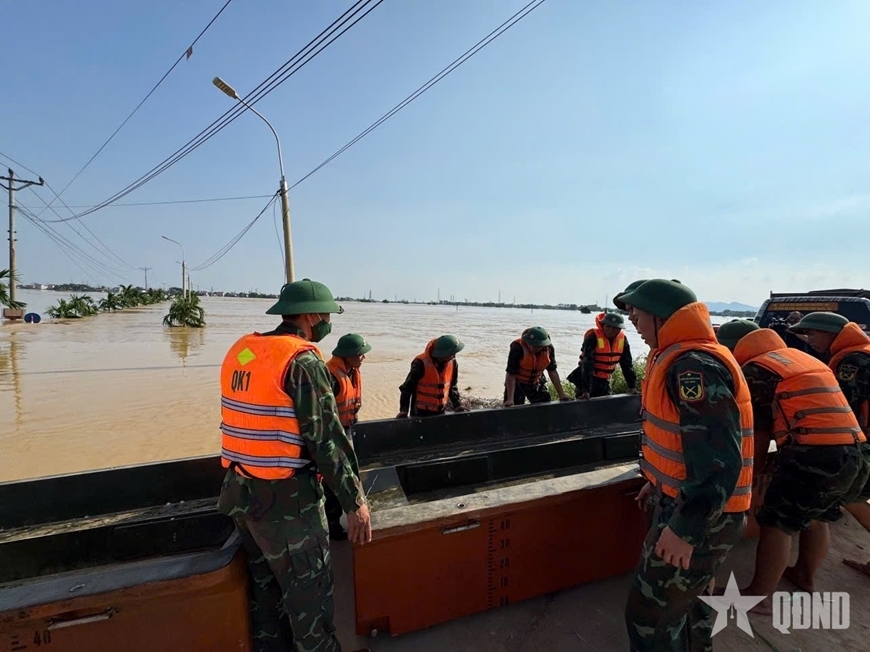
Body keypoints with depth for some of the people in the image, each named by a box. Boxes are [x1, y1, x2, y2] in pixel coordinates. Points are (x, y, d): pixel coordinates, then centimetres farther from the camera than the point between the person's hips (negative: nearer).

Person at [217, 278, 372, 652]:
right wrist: (354, 501, -12)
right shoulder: (302, 361, -20)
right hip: (286, 498, -8)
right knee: (309, 590, 11)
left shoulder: (239, 351, 4)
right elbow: (326, 440, -21)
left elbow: (256, 423, 12)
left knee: (265, 585, 24)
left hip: (241, 493, 8)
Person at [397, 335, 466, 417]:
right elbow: (407, 388, -17)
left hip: (441, 412, 6)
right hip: (420, 413, -5)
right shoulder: (421, 364, -25)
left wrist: (457, 405, 4)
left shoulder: (452, 363, -7)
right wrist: (403, 410, -21)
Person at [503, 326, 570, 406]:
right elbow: (510, 374, -29)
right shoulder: (518, 347, -31)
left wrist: (561, 394, -2)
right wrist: (510, 399, -33)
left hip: (536, 382, 4)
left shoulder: (549, 348, -16)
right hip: (517, 383, -4)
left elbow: (552, 371, -3)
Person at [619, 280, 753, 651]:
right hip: (686, 500, 10)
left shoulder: (694, 366, -26)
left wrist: (684, 528, -26)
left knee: (649, 613, 3)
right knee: (688, 596, 27)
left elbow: (719, 457, -29)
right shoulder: (683, 358, 8)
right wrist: (659, 482, 22)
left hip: (703, 515, -10)